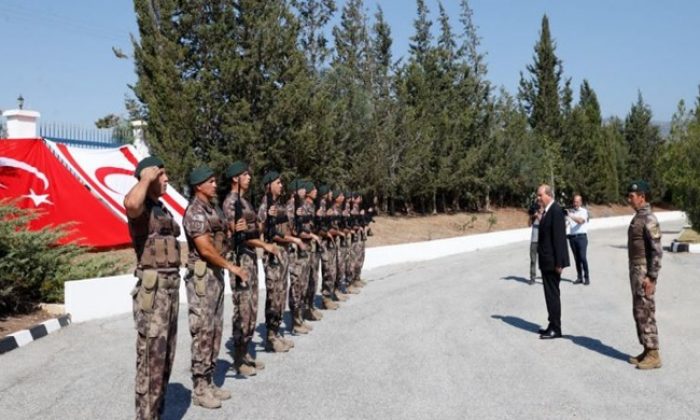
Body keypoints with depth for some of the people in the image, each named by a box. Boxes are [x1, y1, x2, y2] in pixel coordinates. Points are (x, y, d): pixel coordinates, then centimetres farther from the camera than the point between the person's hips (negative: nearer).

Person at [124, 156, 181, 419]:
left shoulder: (162, 209, 17)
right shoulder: (141, 208, -11)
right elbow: (130, 203, -39)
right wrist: (146, 177, -21)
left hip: (171, 286, 9)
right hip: (152, 289, -9)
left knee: (165, 356, 16)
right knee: (151, 357, -3)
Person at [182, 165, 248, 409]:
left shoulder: (213, 209, 14)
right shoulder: (195, 212, -15)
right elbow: (205, 249, -20)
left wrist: (234, 230, 5)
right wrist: (232, 267, -16)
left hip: (216, 274, 10)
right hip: (202, 276, -10)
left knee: (215, 330, 13)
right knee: (203, 332, -4)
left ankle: (209, 382, 22)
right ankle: (200, 389, 5)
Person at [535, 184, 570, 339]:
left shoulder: (556, 211, -16)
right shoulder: (547, 211, 13)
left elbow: (559, 238, -19)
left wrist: (559, 263, -20)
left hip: (553, 262, -9)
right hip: (546, 261, 9)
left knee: (553, 294, -2)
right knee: (550, 294, 14)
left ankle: (555, 329, 6)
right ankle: (553, 326, 23)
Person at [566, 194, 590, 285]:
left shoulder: (584, 211, 0)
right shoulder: (570, 211, 13)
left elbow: (580, 220, -19)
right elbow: (565, 223, 11)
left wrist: (571, 216, -32)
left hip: (581, 237, -4)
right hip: (572, 237, 4)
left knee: (583, 257, -9)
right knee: (576, 258, 6)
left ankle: (586, 277, -3)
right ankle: (579, 277, 11)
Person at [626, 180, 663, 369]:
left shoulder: (649, 219, -17)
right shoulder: (638, 217, 13)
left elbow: (657, 251, -20)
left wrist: (651, 277, -22)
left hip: (644, 273, -10)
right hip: (636, 271, 10)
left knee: (646, 313, -4)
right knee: (639, 312, 13)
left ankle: (654, 355, 4)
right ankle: (647, 350, 21)